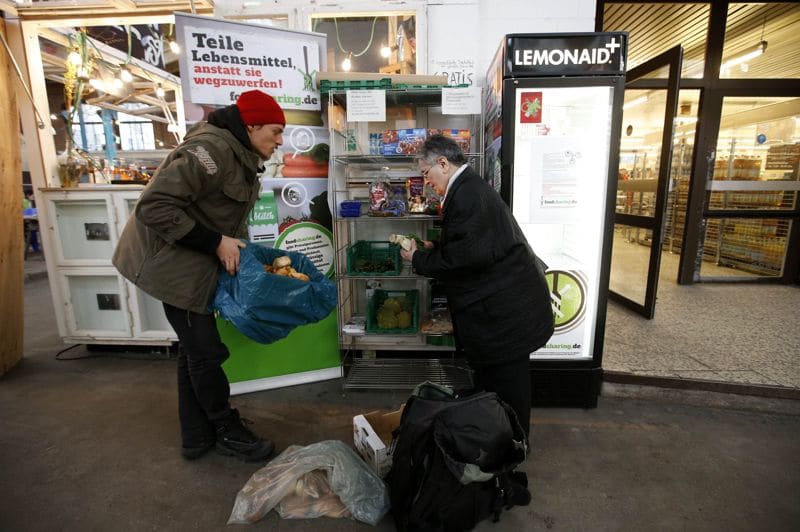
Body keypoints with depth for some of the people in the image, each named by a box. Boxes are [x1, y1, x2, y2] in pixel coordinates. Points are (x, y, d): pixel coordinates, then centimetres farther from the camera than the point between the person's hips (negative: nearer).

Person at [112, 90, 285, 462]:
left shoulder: (241, 157, 8)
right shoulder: (211, 149, -23)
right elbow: (154, 207, -27)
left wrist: (236, 249, 6)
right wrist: (215, 243, -24)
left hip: (194, 263, 10)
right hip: (174, 263, -10)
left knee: (193, 349, 15)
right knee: (206, 351, 0)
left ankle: (197, 437, 30)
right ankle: (228, 432, 22)